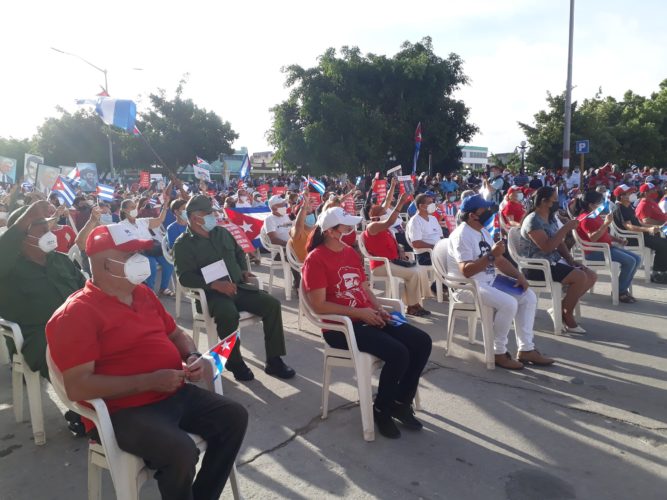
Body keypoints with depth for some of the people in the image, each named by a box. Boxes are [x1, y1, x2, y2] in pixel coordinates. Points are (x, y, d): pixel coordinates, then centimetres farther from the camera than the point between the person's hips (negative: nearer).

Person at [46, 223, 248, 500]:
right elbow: (77, 387, -21)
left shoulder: (143, 293, 11)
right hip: (124, 409, -8)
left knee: (234, 417, 1)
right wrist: (150, 381, -23)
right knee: (181, 451, -30)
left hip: (175, 392, 8)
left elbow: (175, 334, 23)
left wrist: (193, 357, 0)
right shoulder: (76, 313, -14)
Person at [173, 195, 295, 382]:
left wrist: (243, 269, 12)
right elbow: (185, 276, -14)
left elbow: (239, 252, 32)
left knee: (272, 304, -12)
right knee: (229, 315, -38)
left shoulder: (221, 232, 17)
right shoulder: (183, 244, -2)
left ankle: (274, 360, -5)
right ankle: (235, 362, -12)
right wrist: (215, 284, -25)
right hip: (212, 293, -6)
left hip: (238, 286, 6)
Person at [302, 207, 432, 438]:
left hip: (368, 318, 8)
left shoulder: (351, 252, 13)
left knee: (422, 342, -6)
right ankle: (381, 409, 1)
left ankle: (401, 402, 11)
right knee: (398, 353, -26)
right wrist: (358, 312, -17)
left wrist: (379, 309, -1)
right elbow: (319, 306, -16)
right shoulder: (316, 259, -12)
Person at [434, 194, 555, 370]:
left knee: (528, 296, 2)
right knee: (508, 303, -28)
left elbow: (500, 259, 16)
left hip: (490, 282, 10)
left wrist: (518, 275, 1)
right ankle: (499, 353, -9)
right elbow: (467, 271, -27)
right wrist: (491, 255, -30)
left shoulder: (483, 231, 14)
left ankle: (526, 349, 4)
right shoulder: (461, 235, -17)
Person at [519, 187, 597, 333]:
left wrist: (571, 260, 0)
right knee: (580, 277, -24)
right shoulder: (533, 220, -16)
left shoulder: (551, 218, 13)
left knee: (592, 276, 1)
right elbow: (547, 247, -26)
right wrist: (566, 228, -22)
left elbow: (559, 243, 15)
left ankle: (561, 309, 5)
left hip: (554, 261, 10)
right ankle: (567, 316, -5)